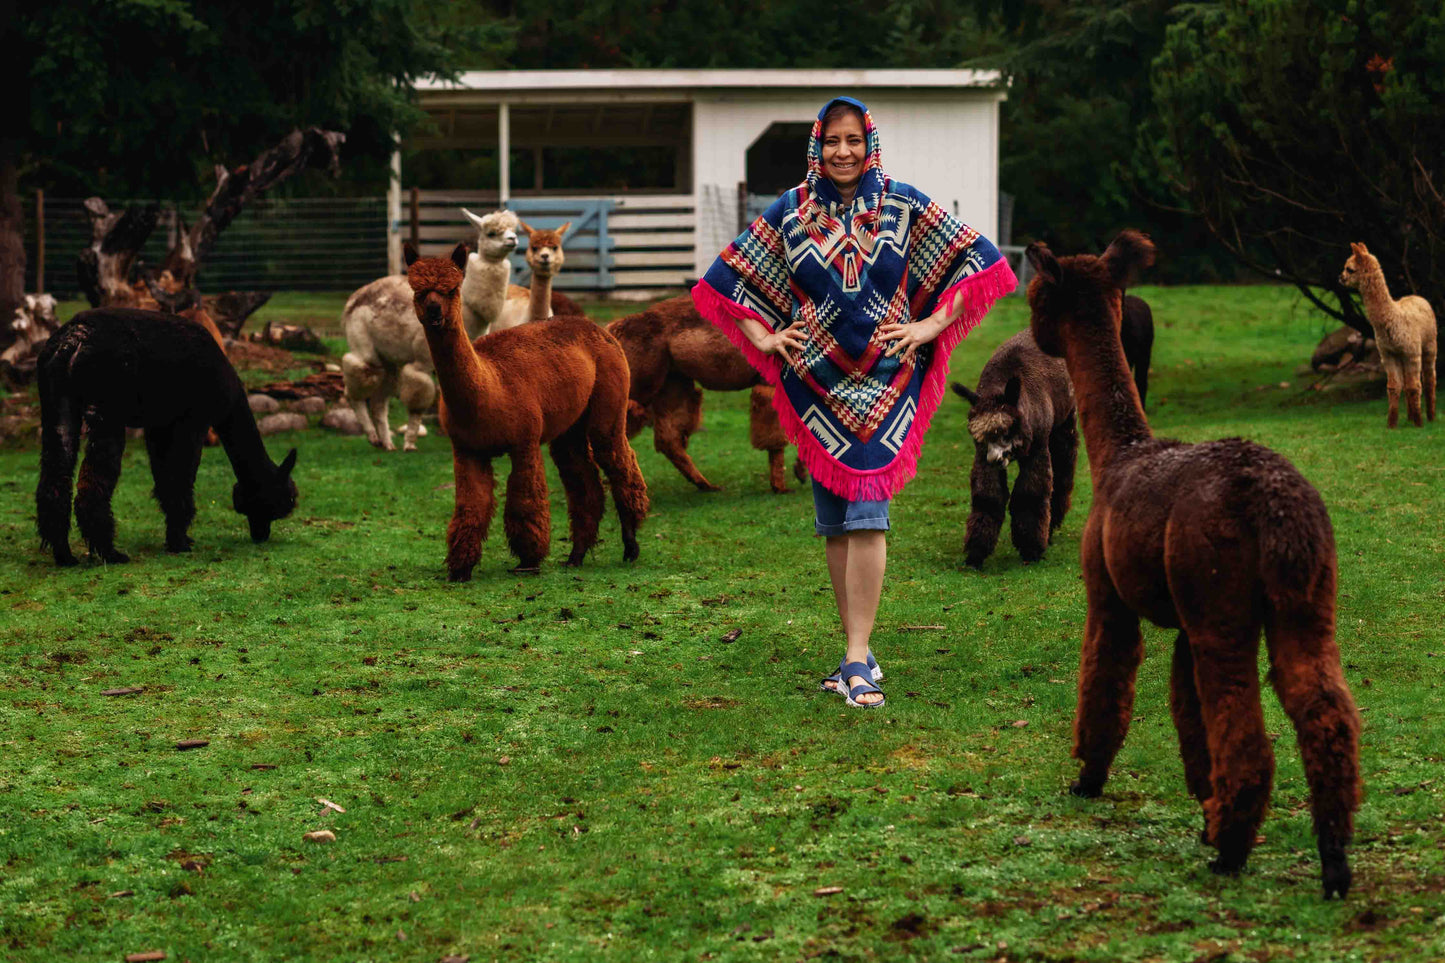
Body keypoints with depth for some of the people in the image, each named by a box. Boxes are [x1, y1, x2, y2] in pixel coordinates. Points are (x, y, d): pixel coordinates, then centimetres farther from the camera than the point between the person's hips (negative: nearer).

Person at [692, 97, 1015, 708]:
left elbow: (972, 262, 5)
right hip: (817, 385, 3)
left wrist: (931, 325, -3)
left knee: (867, 517, -14)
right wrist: (763, 336, 3)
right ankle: (859, 653, 15)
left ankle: (857, 659, -15)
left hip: (885, 383, -3)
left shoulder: (904, 206, 1)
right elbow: (730, 276, 13)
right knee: (834, 524, 6)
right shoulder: (790, 213, 5)